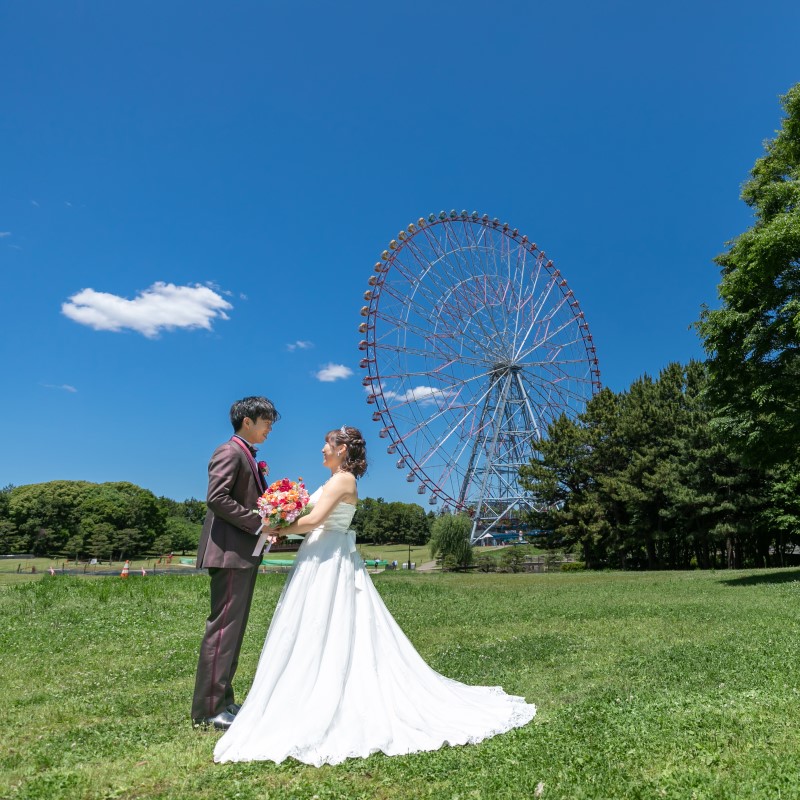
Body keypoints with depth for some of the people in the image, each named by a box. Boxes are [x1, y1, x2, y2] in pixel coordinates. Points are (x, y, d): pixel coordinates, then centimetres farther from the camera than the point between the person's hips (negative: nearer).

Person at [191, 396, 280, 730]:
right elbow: (216, 498, -22)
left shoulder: (247, 456, 20)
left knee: (234, 627, 14)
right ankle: (208, 709, 4)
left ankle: (223, 700, 24)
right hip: (230, 552, -10)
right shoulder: (230, 452, -11)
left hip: (244, 554, 10)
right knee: (223, 627, -5)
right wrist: (258, 522, -20)